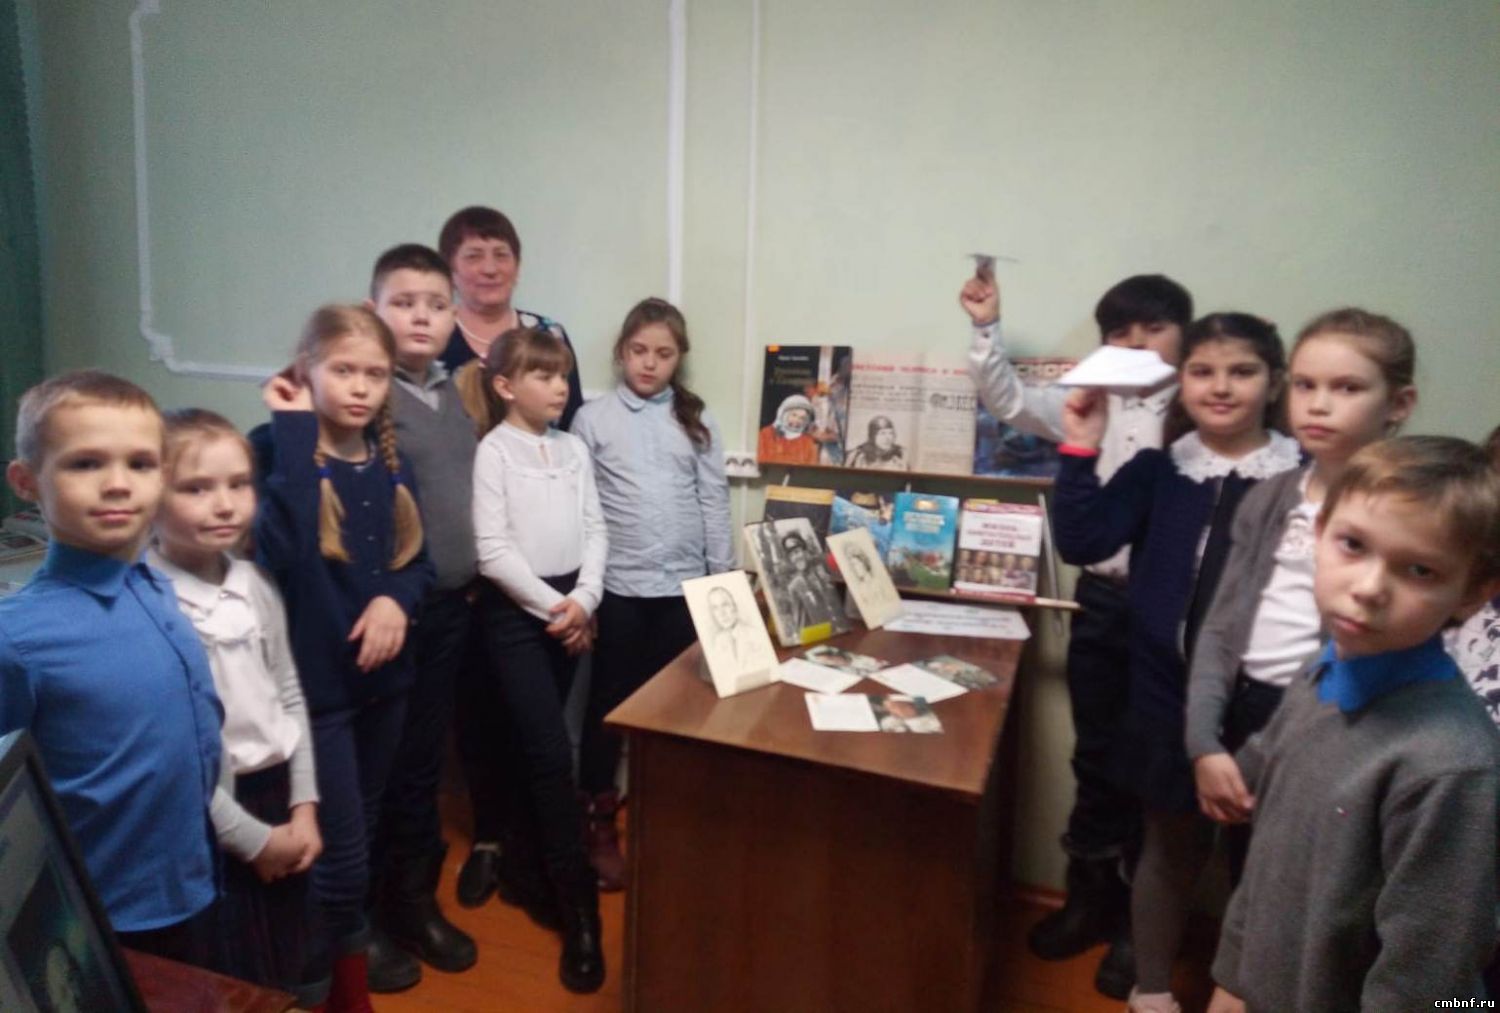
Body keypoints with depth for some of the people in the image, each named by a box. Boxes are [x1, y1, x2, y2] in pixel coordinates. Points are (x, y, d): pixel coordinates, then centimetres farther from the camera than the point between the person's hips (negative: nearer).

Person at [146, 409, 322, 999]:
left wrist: (303, 806, 2)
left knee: (289, 974, 21)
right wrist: (252, 837, -13)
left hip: (278, 796, 6)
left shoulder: (256, 585, 1)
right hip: (208, 820, -6)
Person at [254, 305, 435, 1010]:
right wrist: (295, 427, -27)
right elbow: (285, 547, -33)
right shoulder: (279, 450, -14)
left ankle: (347, 942, 45)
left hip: (383, 675, 6)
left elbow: (419, 560, 10)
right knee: (340, 849, 1)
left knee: (365, 831, 22)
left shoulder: (391, 465, 4)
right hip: (316, 680, -6)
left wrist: (397, 599, -12)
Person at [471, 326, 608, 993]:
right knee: (551, 752, -8)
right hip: (516, 608, -5)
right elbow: (494, 552, -13)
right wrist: (551, 606, -12)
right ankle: (578, 905, -2)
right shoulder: (494, 450, -8)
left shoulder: (574, 448, 8)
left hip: (569, 602, 5)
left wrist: (583, 599, -7)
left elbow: (594, 531, 7)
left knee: (535, 745, 15)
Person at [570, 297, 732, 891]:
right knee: (610, 701, 9)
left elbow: (714, 501, 5)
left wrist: (722, 577, 3)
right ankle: (601, 820, 24)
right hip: (618, 584, -2)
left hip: (683, 583, 2)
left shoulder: (697, 420, 4)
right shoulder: (593, 419, -1)